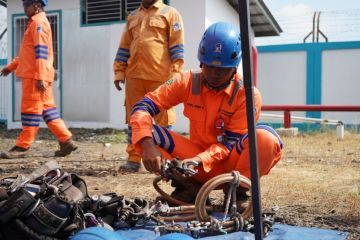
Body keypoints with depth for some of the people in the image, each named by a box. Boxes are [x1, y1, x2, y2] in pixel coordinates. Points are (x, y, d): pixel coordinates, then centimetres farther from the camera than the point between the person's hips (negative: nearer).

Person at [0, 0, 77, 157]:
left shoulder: (39, 22, -9)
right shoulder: (34, 23, 22)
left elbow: (41, 51, -18)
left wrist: (40, 77, -24)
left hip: (35, 75, -10)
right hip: (33, 74, 10)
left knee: (31, 109, -4)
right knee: (47, 108, 8)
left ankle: (23, 146, 3)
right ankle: (66, 141, 8)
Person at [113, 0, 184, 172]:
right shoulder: (132, 16, 21)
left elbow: (177, 46, -2)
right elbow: (124, 47, 20)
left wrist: (175, 74, -10)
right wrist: (119, 72, 11)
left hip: (161, 77, -5)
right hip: (134, 77, 5)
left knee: (163, 118, -1)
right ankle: (134, 159, 11)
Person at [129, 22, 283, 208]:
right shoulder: (187, 82, -8)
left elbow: (231, 142, -16)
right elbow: (142, 108, -15)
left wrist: (199, 160, -34)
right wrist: (148, 145, -33)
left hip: (230, 163, -2)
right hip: (197, 160, 2)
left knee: (265, 138, -34)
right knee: (143, 133, -19)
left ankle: (238, 191, -9)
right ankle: (189, 188, -8)